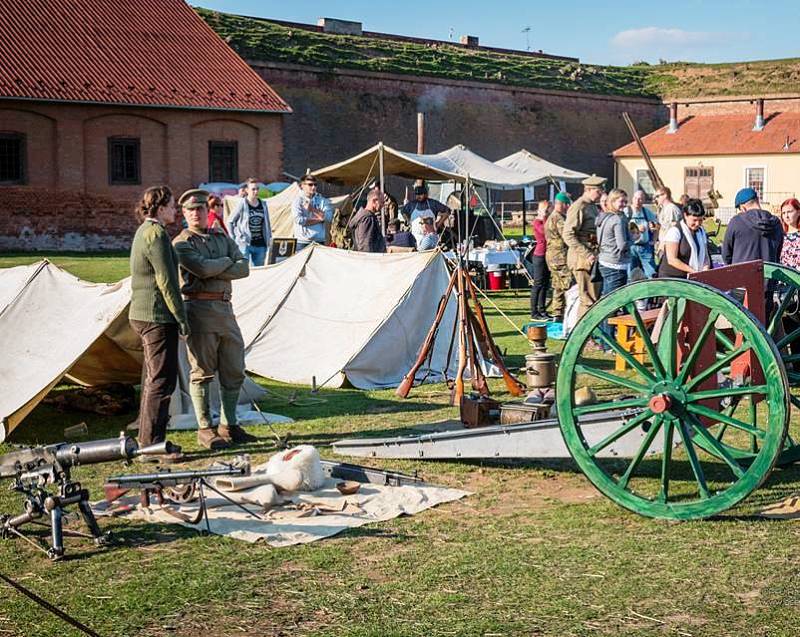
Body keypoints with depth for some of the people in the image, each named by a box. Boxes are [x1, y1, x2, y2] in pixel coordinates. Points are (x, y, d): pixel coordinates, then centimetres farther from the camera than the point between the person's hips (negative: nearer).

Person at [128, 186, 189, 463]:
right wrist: (181, 317, -14)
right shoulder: (157, 234, -15)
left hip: (142, 314, 11)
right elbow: (166, 281, -18)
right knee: (161, 380, -7)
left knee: (153, 379, 17)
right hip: (158, 315, -11)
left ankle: (146, 439, 24)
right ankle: (152, 444, -6)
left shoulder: (143, 231, 17)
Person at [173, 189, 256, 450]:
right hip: (200, 309, -6)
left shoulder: (223, 238, 16)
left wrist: (213, 272, -9)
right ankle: (205, 430, 5)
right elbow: (202, 268, -19)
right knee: (202, 372, -2)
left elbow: (244, 268, 3)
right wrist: (226, 262, -2)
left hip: (225, 309, 6)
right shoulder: (182, 244, -1)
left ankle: (228, 426, 19)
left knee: (234, 372, 8)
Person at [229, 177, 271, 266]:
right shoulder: (242, 204, -5)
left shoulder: (263, 204, 10)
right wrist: (234, 238, -5)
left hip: (260, 245, 5)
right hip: (245, 244, -5)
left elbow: (267, 224, 17)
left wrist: (269, 239, 11)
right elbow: (230, 221, 0)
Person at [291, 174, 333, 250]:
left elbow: (329, 218, -3)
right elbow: (299, 219, -13)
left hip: (319, 241, 3)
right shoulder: (298, 200, 2)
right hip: (302, 242, -3)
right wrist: (319, 219, -7)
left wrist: (313, 209, -11)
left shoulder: (322, 200, 11)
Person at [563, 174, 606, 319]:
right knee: (588, 299, -10)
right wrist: (587, 255, -22)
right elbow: (568, 235, -20)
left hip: (593, 258, 10)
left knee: (597, 296, 12)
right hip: (581, 258, -10)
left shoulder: (593, 207, 19)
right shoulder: (578, 207, -12)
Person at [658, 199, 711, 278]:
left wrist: (706, 268, -4)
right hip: (672, 278, -6)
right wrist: (693, 271, -19)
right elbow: (672, 260, -15)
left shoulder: (702, 232, 13)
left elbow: (705, 256, 18)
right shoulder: (675, 231, -9)